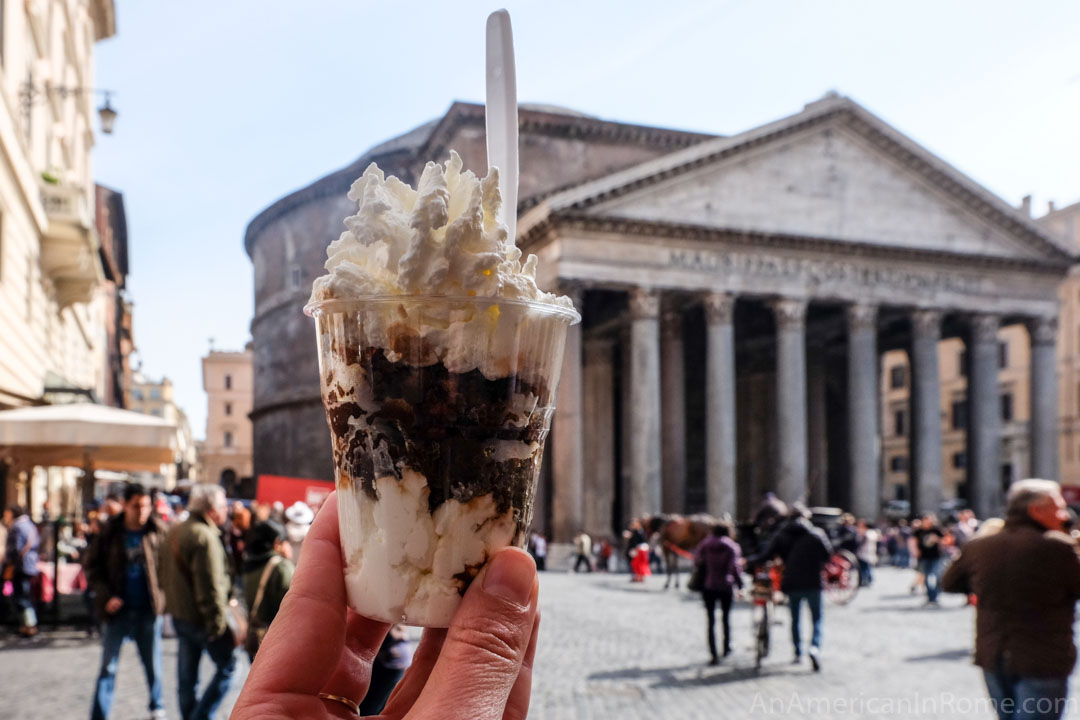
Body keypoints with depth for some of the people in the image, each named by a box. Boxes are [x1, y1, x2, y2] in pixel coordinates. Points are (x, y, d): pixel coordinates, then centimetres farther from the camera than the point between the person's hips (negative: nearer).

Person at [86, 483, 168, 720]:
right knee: (108, 667, 4)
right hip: (117, 609, 0)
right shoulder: (110, 532, -4)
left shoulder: (158, 532, -4)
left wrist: (161, 594, -10)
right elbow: (93, 566, 1)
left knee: (153, 665, 13)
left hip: (148, 610, 1)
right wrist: (107, 596, -11)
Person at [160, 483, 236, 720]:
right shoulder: (205, 537, -19)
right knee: (226, 666, 1)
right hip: (201, 617, -9)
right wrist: (218, 623, -18)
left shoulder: (175, 532, 12)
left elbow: (167, 576, 21)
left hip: (179, 614, 9)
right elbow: (210, 587, -23)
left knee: (187, 675, 14)